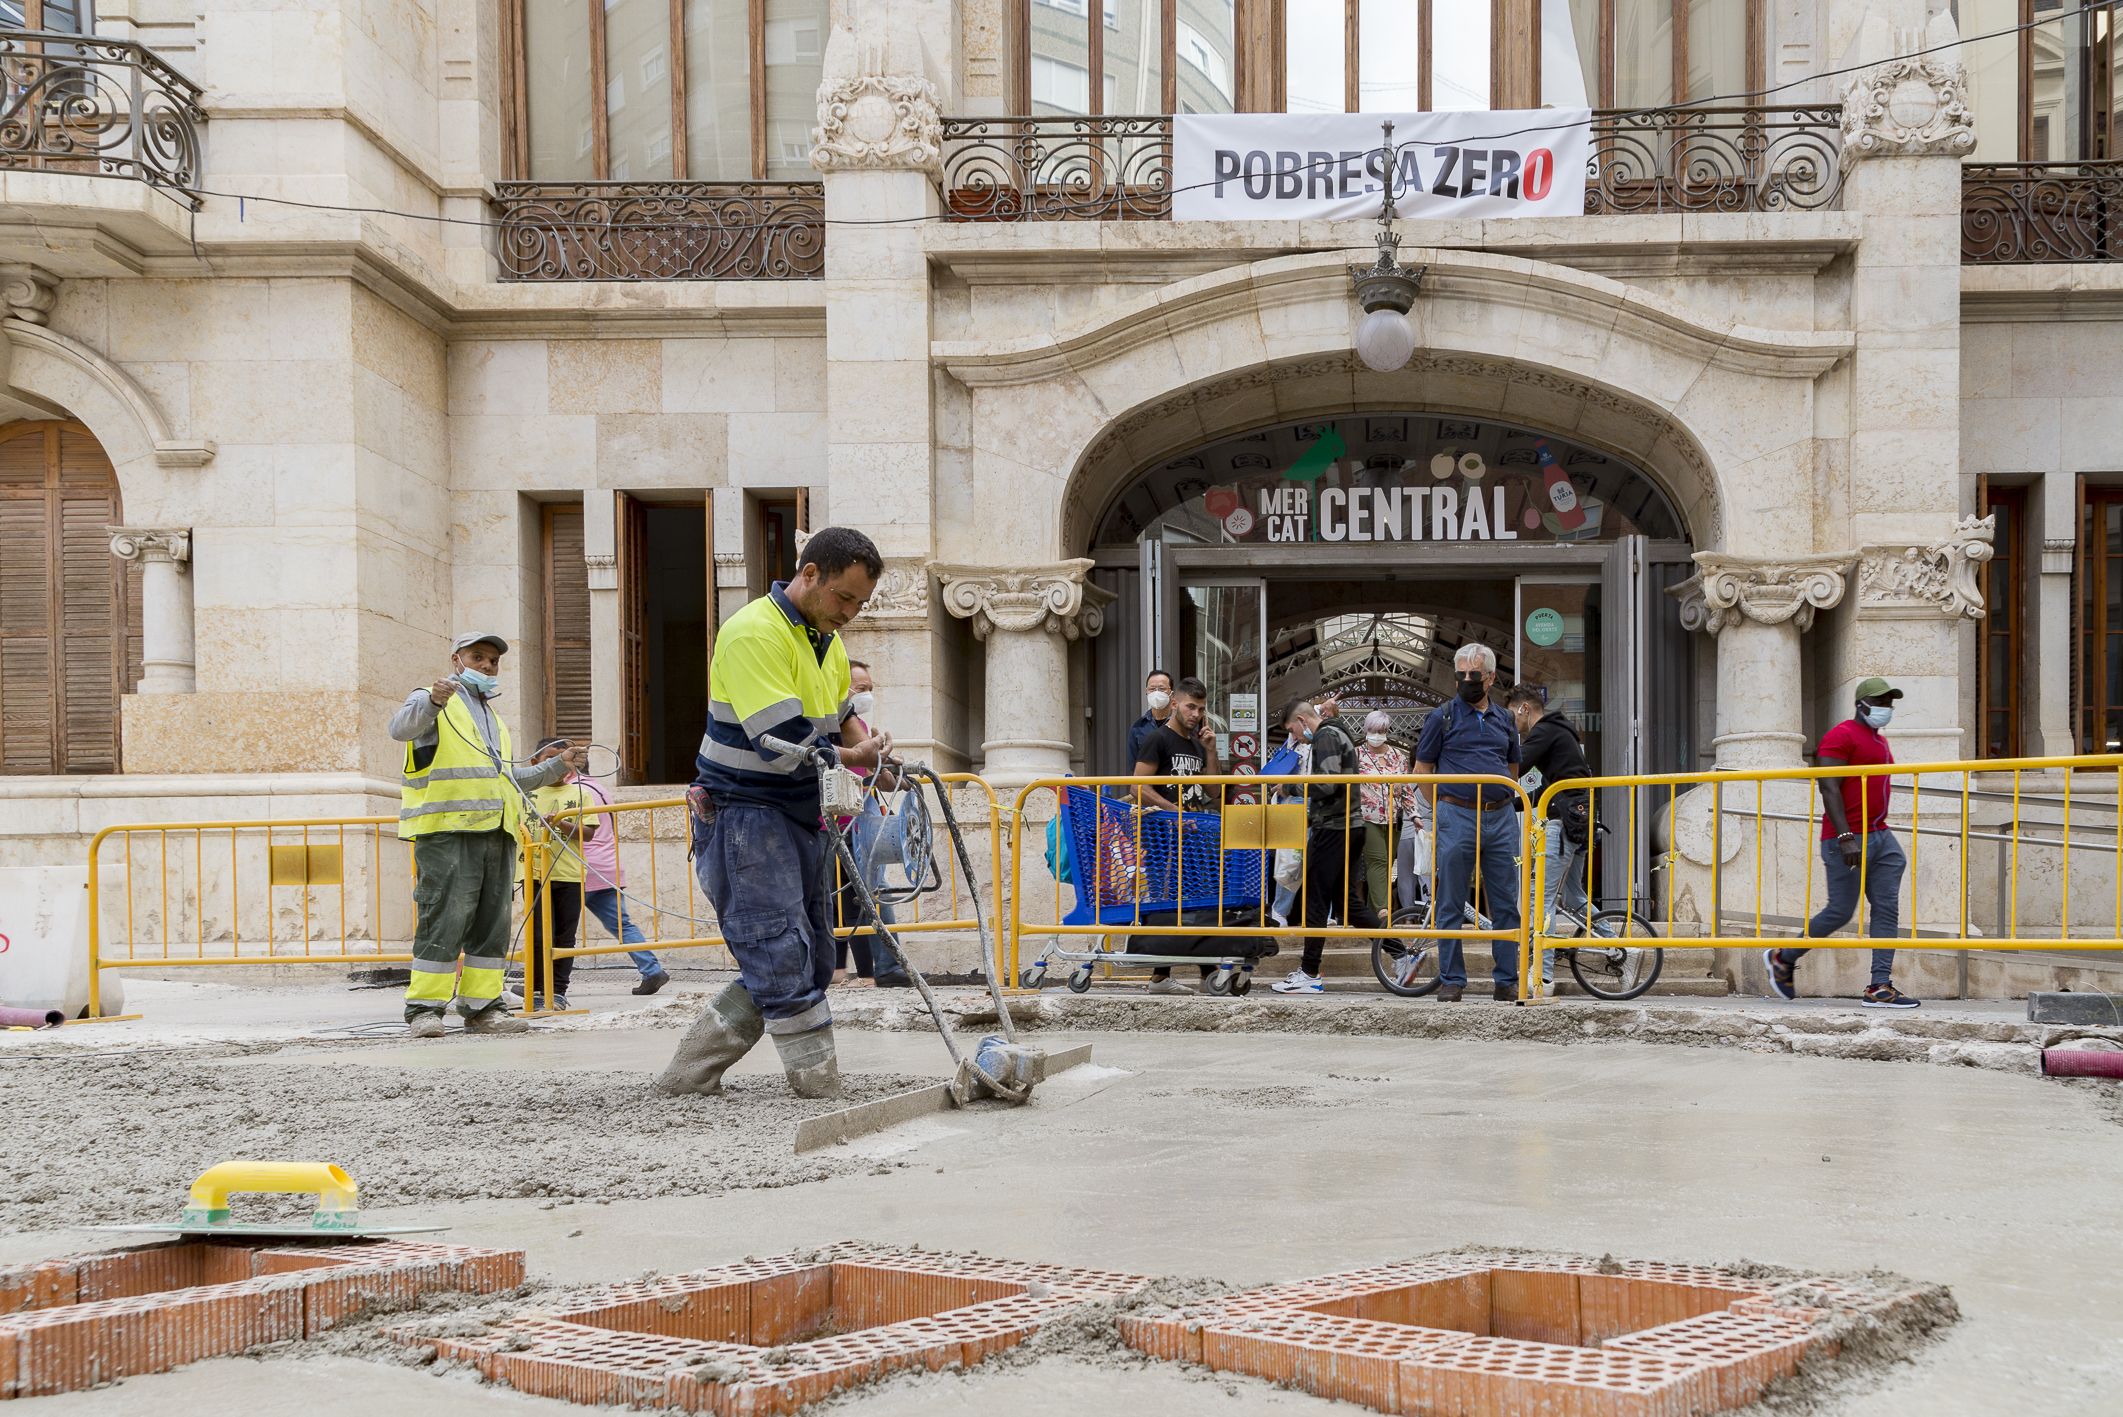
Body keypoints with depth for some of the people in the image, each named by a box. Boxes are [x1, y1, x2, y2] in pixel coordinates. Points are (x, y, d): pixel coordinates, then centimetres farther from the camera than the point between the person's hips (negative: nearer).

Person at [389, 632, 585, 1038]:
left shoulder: (492, 717, 31)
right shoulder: (430, 700, 6)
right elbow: (400, 728, -17)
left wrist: (557, 765, 28)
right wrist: (434, 701, -35)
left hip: (496, 833, 8)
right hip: (446, 832, -8)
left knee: (492, 924, 5)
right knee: (443, 921, -12)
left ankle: (482, 1006, 10)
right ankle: (424, 1009, -9)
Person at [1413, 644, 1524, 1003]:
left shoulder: (1504, 719, 13)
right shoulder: (1442, 716, 2)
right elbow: (1422, 769, 5)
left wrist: (1502, 802, 14)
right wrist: (1441, 809, 3)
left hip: (1501, 818, 4)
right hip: (1457, 818, -4)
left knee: (1506, 903, 5)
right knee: (1450, 904, -1)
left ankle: (1507, 980, 10)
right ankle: (1451, 980, 5)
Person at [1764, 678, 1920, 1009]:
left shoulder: (1879, 739, 20)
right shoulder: (1841, 736, -9)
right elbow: (1829, 788, -17)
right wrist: (1846, 838, -24)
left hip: (1879, 836, 9)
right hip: (1847, 840, -9)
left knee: (1887, 908, -1)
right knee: (1841, 911, -5)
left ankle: (1879, 987, -4)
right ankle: (1782, 959, 14)